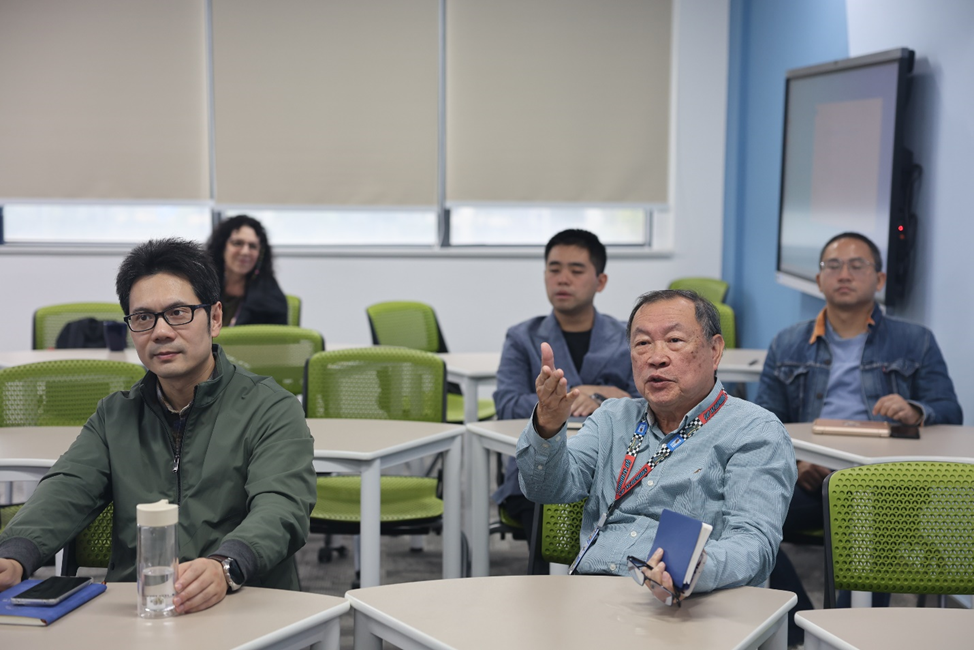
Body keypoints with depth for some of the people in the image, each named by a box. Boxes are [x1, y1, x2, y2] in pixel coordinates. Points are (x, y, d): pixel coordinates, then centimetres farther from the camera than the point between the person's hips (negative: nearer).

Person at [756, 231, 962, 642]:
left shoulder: (915, 342, 18)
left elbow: (950, 413, 8)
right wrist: (792, 460, -10)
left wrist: (915, 412, -17)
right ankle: (804, 634, -14)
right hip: (808, 479, 2)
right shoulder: (788, 345, 20)